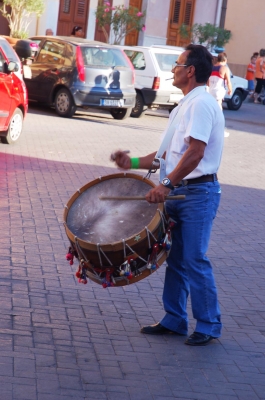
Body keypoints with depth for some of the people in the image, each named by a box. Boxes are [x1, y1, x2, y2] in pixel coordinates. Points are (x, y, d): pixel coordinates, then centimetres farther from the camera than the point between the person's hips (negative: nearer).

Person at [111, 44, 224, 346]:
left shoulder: (201, 104, -15)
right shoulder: (183, 106, 16)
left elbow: (195, 153, -24)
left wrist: (167, 184, -27)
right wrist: (134, 163, 13)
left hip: (198, 192, -10)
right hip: (178, 192, 10)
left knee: (195, 260, -5)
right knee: (175, 258, 13)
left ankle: (209, 325, 7)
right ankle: (174, 321, 22)